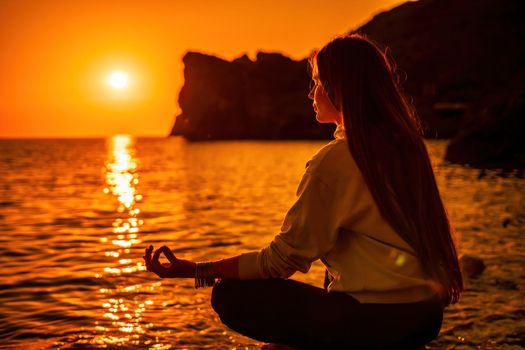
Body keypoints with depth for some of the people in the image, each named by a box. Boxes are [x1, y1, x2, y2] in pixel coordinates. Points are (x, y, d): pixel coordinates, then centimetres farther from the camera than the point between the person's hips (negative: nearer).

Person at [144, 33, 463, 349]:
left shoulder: (335, 160, -14)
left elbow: (283, 259, -13)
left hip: (374, 318, -8)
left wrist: (195, 270, -9)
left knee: (231, 296, 0)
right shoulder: (406, 144, 8)